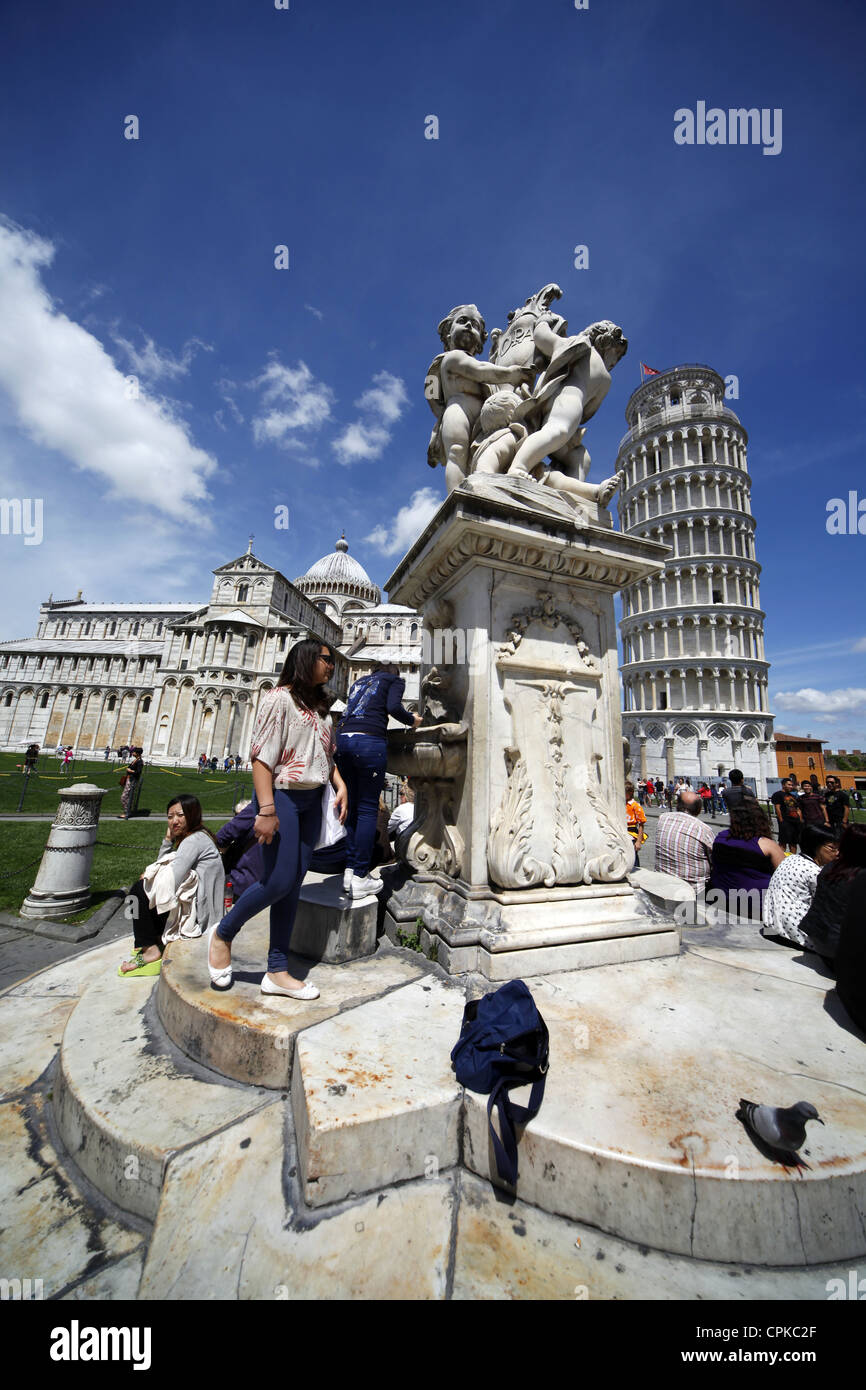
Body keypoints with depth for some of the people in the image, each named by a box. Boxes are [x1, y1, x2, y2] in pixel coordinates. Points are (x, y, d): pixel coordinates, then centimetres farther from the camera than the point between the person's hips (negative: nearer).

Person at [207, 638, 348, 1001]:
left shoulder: (321, 706, 15)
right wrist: (266, 810, -20)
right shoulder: (280, 698, -9)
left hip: (311, 800, 7)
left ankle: (277, 972, 21)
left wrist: (340, 785, 5)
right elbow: (261, 756, -14)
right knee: (279, 881, -6)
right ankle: (222, 935, 23)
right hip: (282, 796, -7)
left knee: (293, 884, 9)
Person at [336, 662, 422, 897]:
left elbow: (353, 712, 22)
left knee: (352, 807, 12)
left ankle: (350, 871, 15)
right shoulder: (395, 680, 13)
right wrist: (413, 720, 11)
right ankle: (360, 878, 2)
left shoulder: (359, 681, 29)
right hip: (369, 741, -6)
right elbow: (393, 707, -5)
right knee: (368, 809, -1)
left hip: (343, 739, 6)